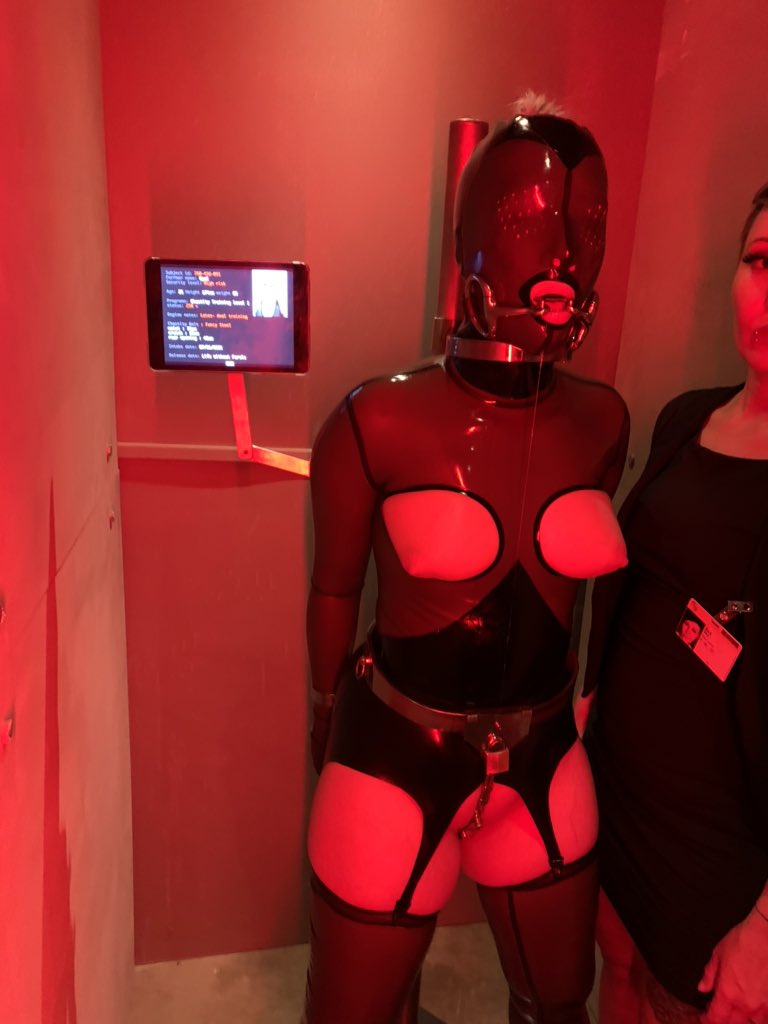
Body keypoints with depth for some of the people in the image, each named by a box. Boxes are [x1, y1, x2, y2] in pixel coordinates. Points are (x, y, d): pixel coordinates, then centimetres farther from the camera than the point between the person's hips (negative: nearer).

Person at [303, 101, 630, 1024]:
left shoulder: (602, 421, -6)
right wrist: (331, 712, 10)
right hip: (395, 762, -4)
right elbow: (334, 590, -4)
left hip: (544, 764, 5)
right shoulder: (378, 422, -17)